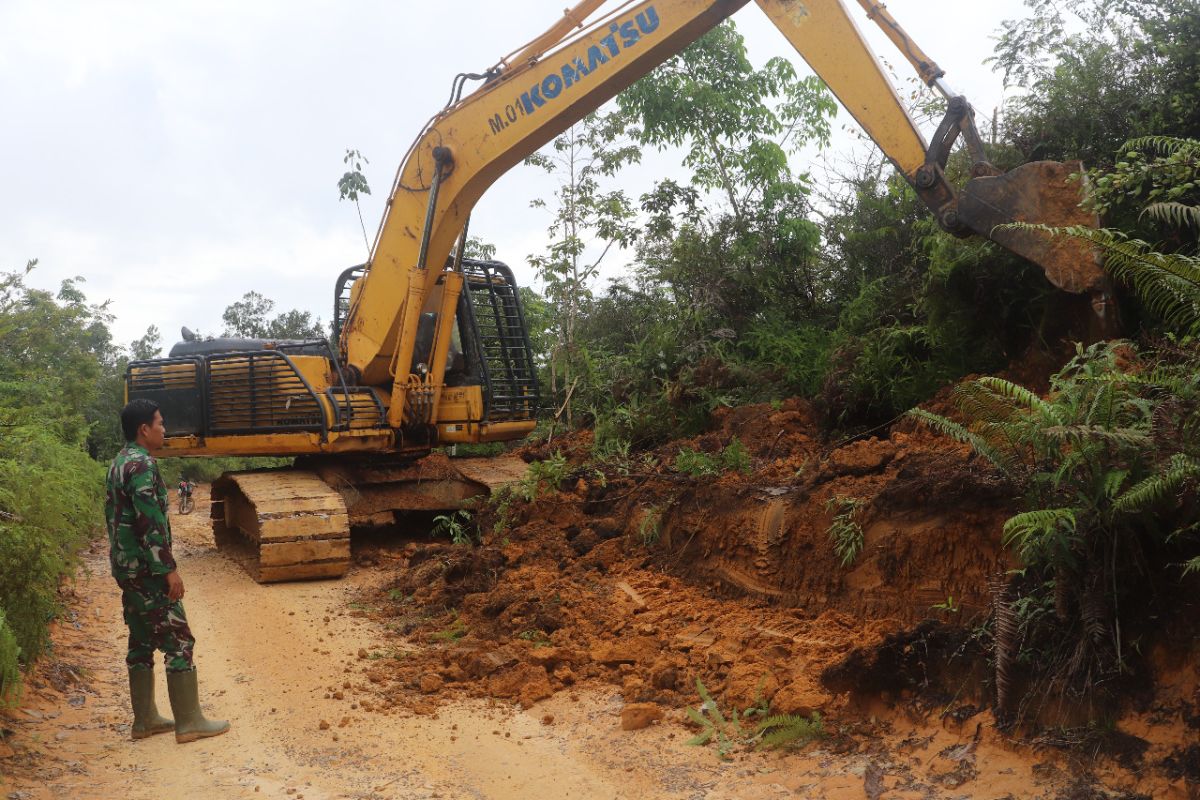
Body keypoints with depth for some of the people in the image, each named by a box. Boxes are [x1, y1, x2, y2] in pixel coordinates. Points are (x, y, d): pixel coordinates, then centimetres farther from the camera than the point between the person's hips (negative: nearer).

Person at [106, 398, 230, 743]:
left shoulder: (119, 463, 14)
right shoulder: (142, 464, -18)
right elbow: (150, 522, -23)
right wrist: (169, 569, -21)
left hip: (127, 568, 10)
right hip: (147, 569, -10)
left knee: (141, 641, 14)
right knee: (178, 641, -4)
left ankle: (144, 719, 21)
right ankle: (189, 722, -1)